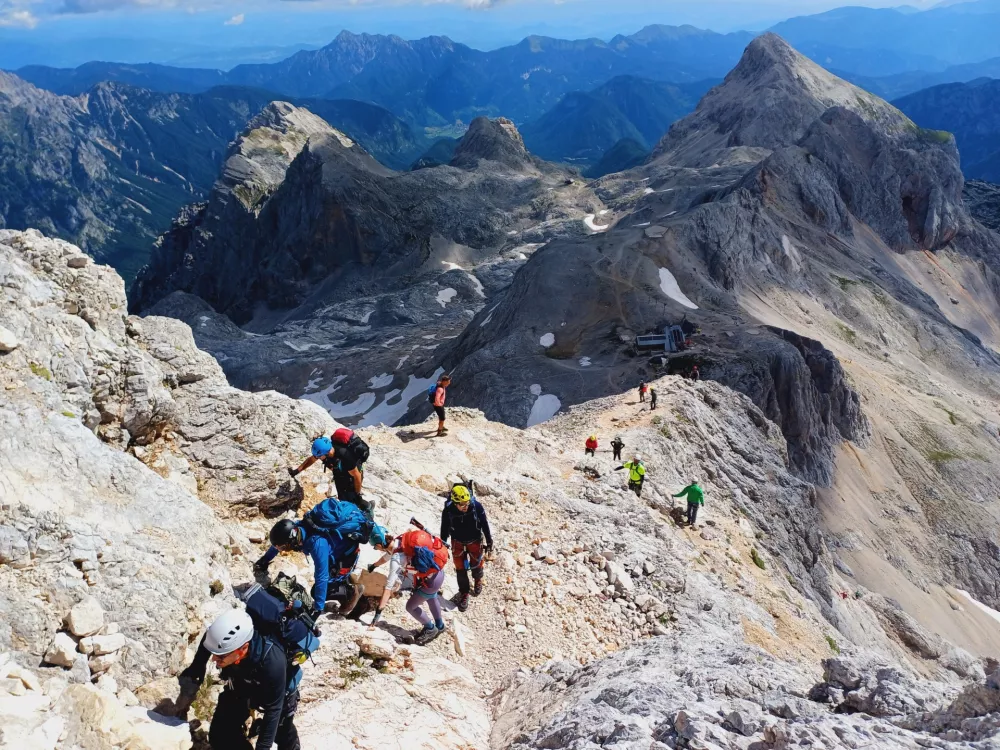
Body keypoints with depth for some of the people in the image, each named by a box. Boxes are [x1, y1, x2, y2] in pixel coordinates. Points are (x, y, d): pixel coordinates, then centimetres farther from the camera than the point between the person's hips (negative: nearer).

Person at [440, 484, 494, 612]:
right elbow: (444, 530, -11)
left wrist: (489, 542, -4)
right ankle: (464, 592, 33)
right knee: (460, 568, 9)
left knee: (476, 563, 17)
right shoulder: (448, 511, -30)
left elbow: (485, 525, -14)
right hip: (457, 542, 0)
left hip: (475, 540, 0)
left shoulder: (477, 506, -32)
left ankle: (478, 580, 52)